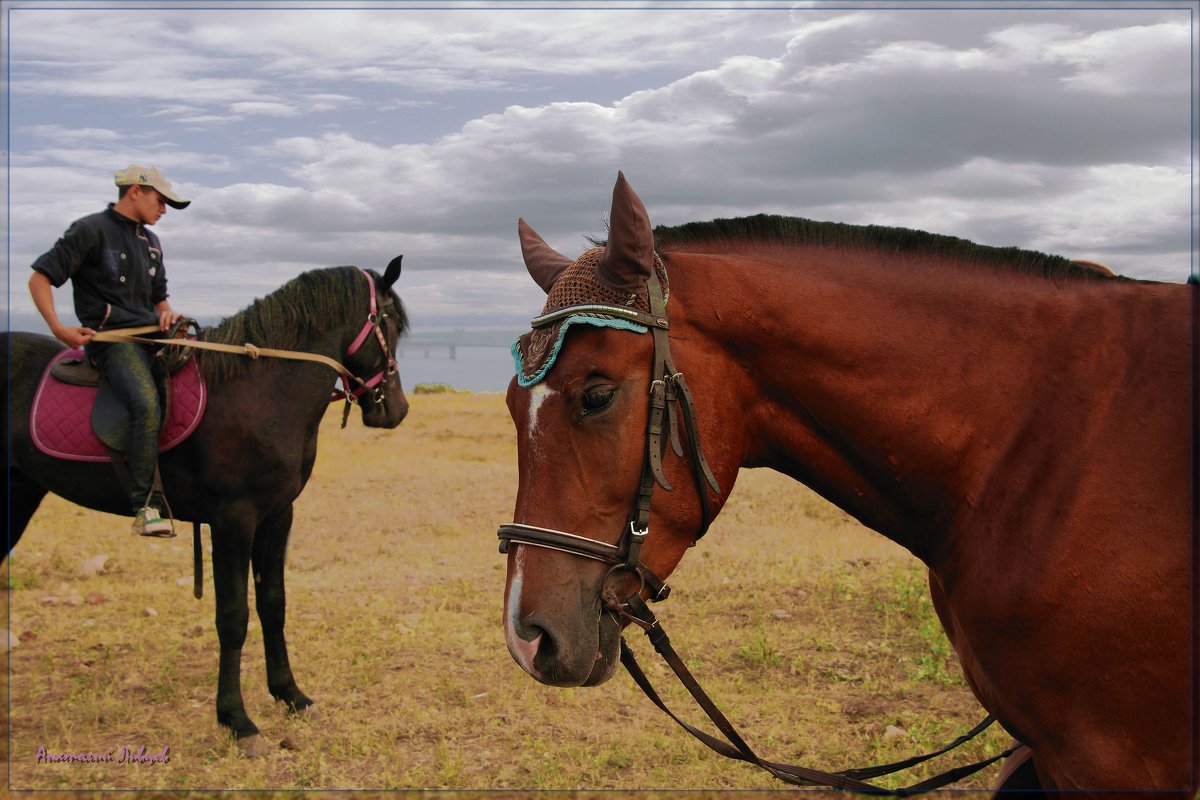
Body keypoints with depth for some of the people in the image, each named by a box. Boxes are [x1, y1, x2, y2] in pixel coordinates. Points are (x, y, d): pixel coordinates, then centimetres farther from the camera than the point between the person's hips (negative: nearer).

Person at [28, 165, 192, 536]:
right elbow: (40, 278, -4)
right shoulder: (91, 230, -1)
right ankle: (144, 507, -27)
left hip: (152, 334, 8)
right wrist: (58, 329, -16)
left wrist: (167, 313, 4)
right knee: (147, 404, -31)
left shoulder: (151, 242, 21)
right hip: (111, 338, -8)